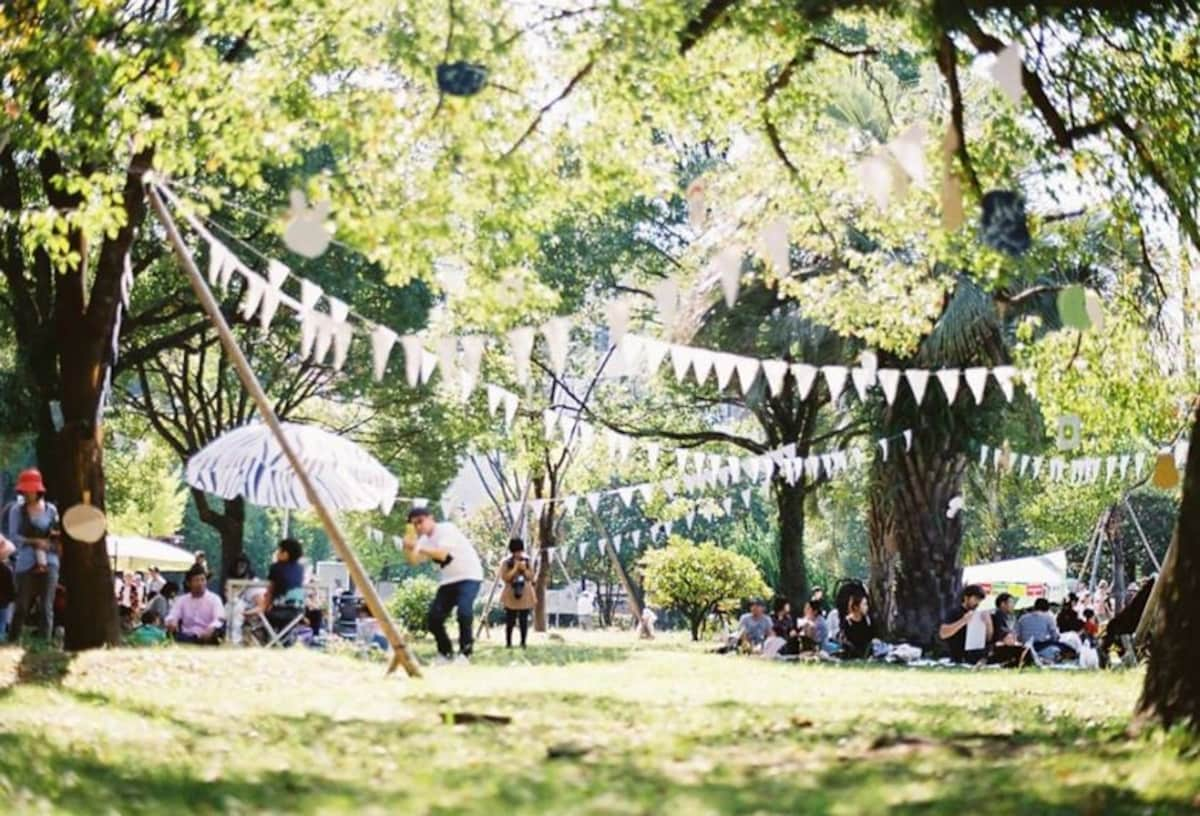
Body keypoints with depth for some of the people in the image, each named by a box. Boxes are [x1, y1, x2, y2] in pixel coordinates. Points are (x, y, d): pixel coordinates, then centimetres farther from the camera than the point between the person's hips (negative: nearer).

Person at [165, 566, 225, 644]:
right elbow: (172, 616, 2)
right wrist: (171, 622, -25)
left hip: (206, 637, -2)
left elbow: (219, 620, -12)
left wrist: (211, 628, -36)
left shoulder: (214, 599, 3)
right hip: (186, 638, 2)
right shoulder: (182, 600, 13)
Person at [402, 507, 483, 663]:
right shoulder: (425, 540, 9)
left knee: (464, 612, -27)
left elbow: (442, 554, -30)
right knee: (434, 616, -1)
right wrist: (408, 548, -18)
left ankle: (465, 652, -17)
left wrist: (420, 548, -34)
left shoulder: (446, 529, -16)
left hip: (468, 576, -8)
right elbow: (413, 560, -1)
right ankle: (445, 653, 16)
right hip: (449, 580, 8)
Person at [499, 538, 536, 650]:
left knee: (524, 621, -1)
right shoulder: (505, 563, 0)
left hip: (525, 597, 2)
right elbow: (505, 577, -10)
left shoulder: (527, 561, 8)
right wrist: (515, 568, -14)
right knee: (510, 621, -4)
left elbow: (531, 577, 4)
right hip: (510, 597, -2)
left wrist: (524, 569, -12)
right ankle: (508, 643, 3)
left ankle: (523, 643, 5)